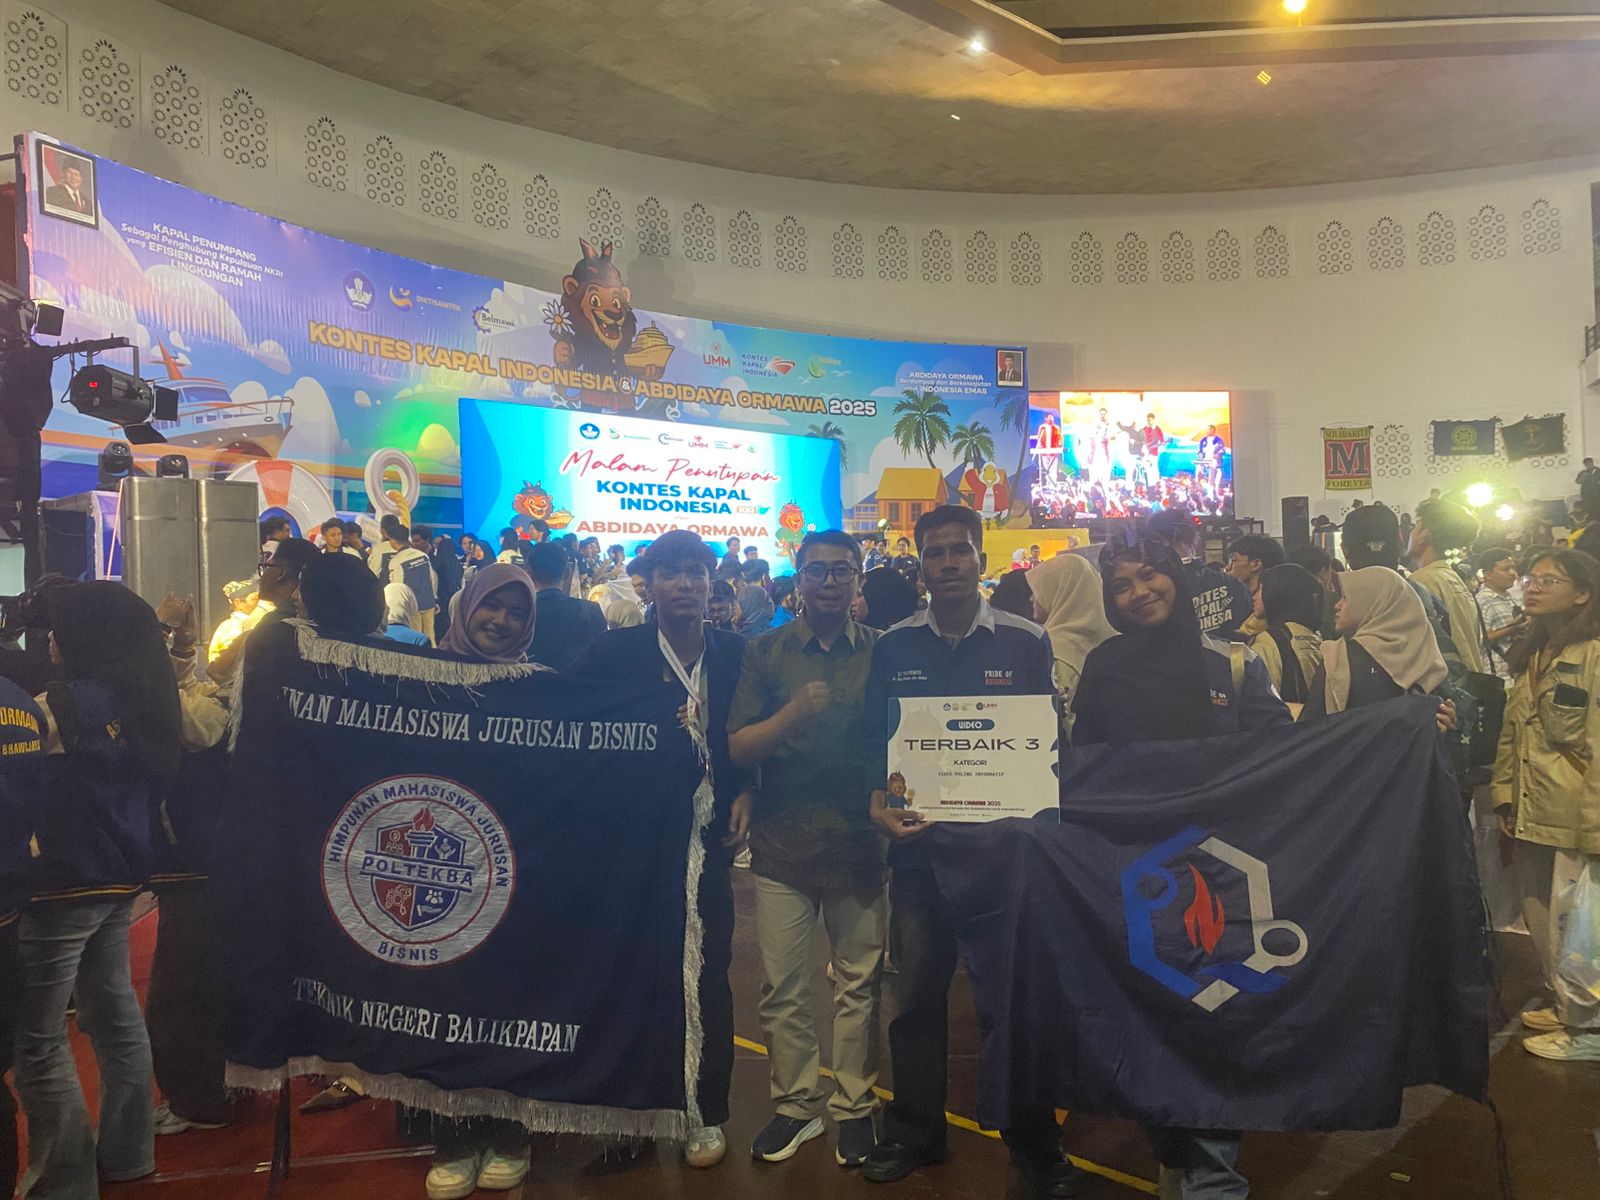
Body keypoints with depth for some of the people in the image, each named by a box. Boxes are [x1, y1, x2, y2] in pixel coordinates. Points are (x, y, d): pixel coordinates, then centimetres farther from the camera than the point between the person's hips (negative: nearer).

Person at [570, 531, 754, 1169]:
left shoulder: (738, 653, -1)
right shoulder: (613, 652, -5)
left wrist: (747, 792, -6)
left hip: (708, 836, 1)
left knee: (710, 974, 7)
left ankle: (708, 1113, 25)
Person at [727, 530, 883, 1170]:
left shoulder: (881, 652, 3)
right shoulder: (766, 651, 3)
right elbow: (738, 748, -3)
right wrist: (794, 712, -19)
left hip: (860, 841, 0)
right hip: (783, 845, 1)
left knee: (858, 985, 8)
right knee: (782, 989, 7)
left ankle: (854, 1106, 24)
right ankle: (795, 1103, 25)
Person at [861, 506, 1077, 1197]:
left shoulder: (1025, 643, 0)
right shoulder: (893, 648, 4)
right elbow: (875, 743, 6)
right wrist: (880, 806, -10)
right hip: (918, 844, 2)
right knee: (916, 991, 10)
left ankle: (1034, 1143, 24)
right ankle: (914, 1131, 28)